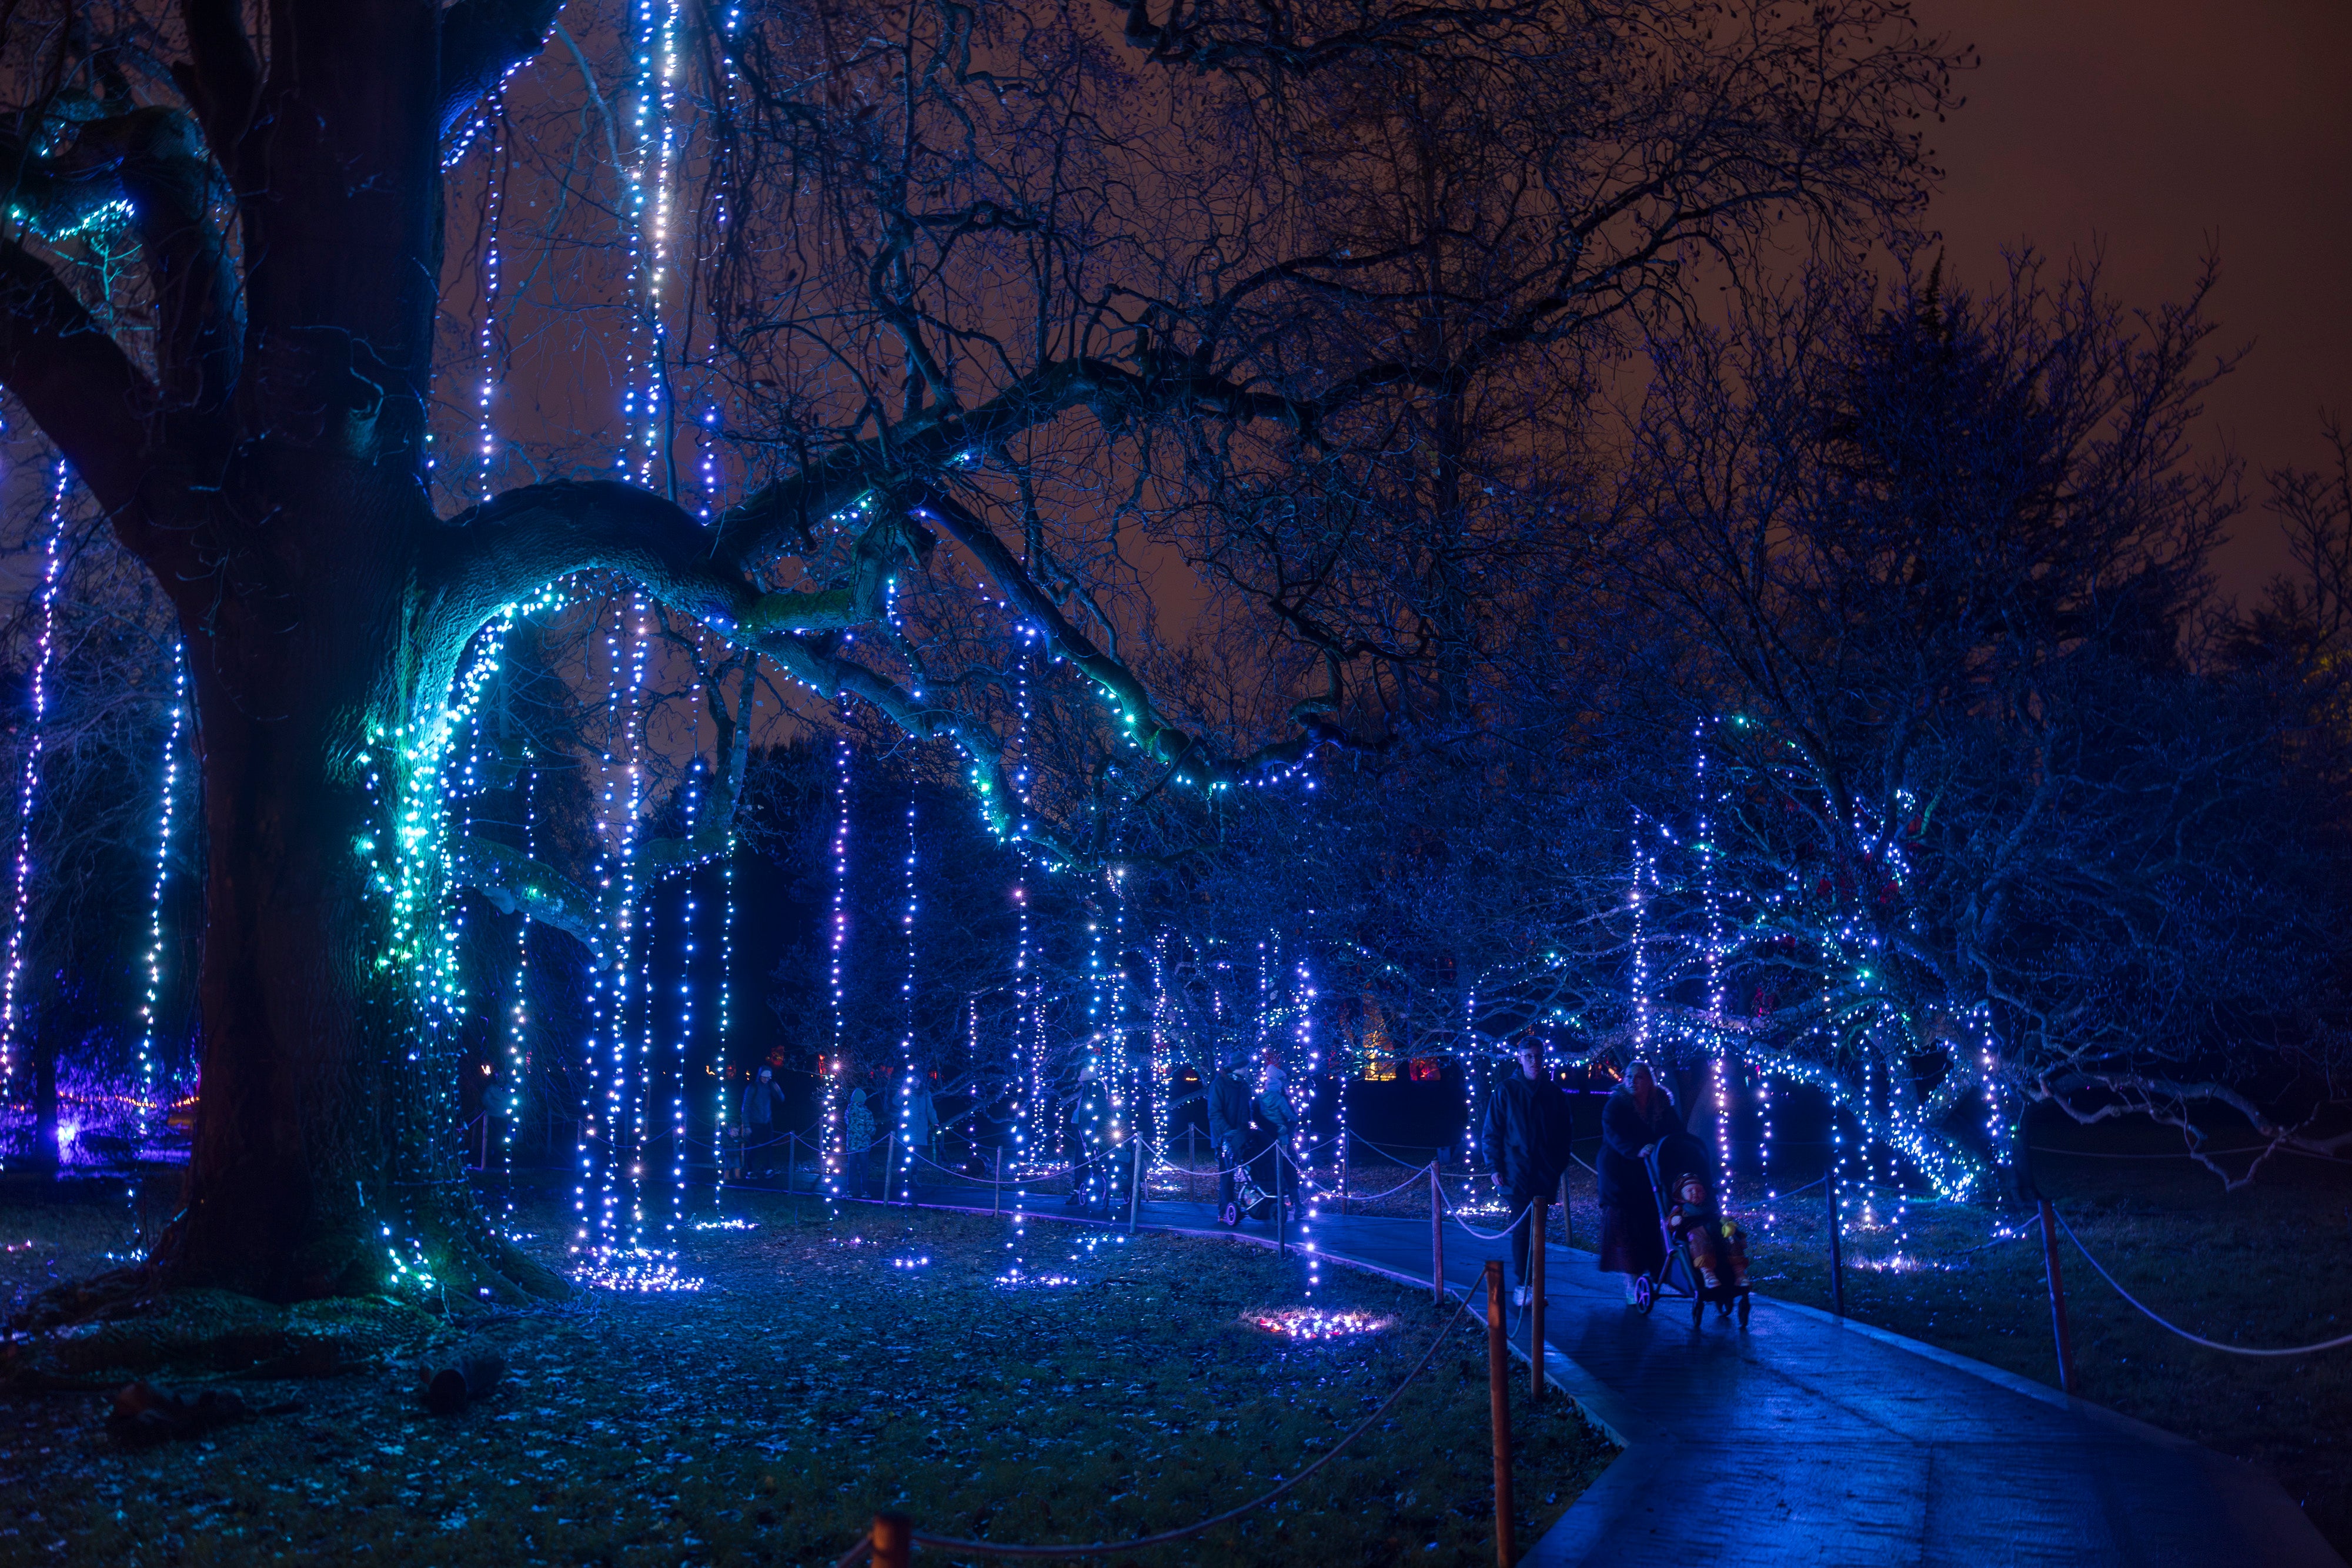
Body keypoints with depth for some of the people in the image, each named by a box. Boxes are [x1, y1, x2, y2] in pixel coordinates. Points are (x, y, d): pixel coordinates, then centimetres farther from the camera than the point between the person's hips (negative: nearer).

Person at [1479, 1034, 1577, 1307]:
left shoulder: (1554, 1093, 7)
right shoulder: (1506, 1091, -2)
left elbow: (1566, 1131, 15)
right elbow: (1491, 1132, 0)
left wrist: (1561, 1164, 7)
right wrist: (1495, 1166, -6)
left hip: (1546, 1173, 3)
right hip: (1517, 1172, -3)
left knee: (1538, 1229, 6)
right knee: (1522, 1228, -6)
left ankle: (1532, 1284, 15)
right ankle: (1521, 1286, -1)